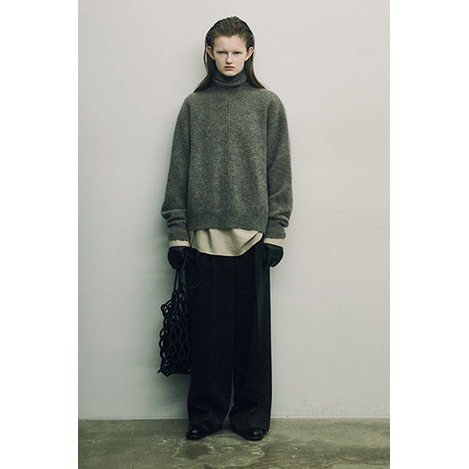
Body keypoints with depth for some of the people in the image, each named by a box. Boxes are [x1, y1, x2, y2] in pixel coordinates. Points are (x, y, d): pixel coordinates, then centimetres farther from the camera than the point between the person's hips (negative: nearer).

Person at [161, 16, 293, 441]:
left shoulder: (267, 103, 6)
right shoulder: (194, 105, 9)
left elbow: (279, 171, 4)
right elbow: (179, 171, 6)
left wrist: (276, 231, -3)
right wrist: (177, 233, 0)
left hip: (253, 232, -1)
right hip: (204, 234, 1)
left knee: (252, 327, 6)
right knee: (207, 327, 6)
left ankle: (252, 413, 22)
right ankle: (206, 411, 22)